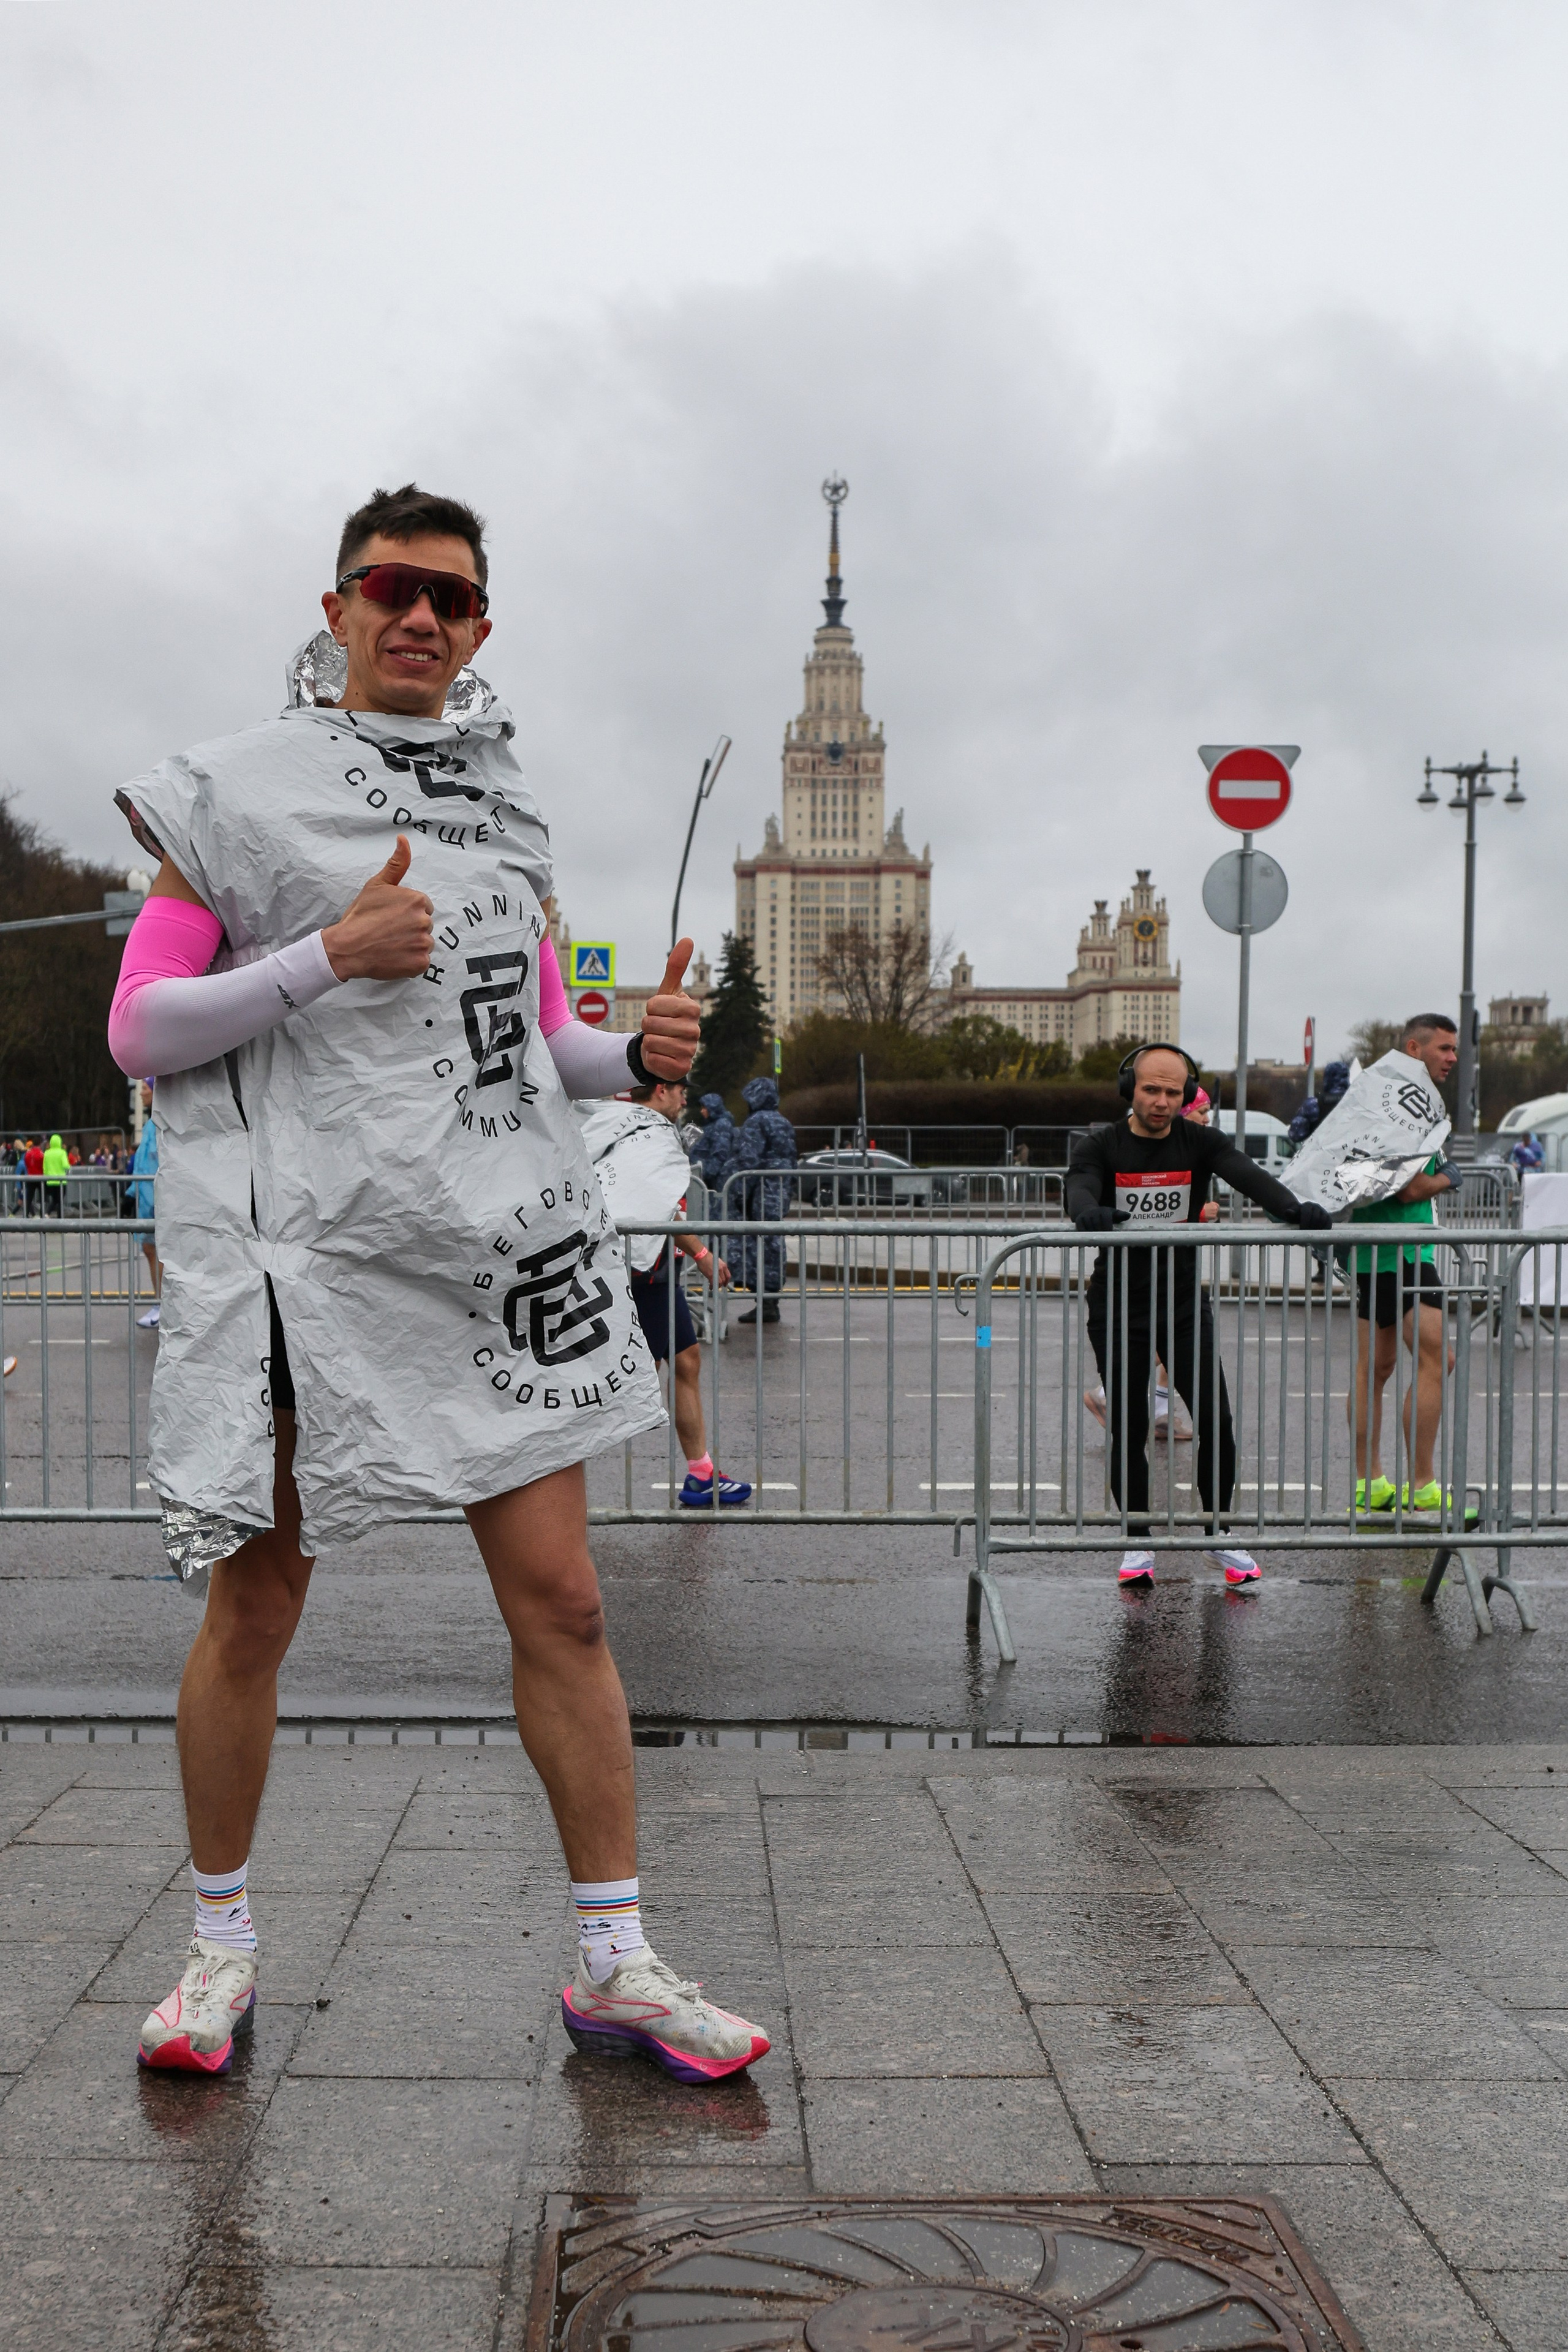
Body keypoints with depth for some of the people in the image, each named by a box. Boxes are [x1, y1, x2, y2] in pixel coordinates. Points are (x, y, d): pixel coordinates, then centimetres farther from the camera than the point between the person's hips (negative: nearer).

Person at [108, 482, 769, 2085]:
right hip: (303, 1243, -3)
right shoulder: (236, 791, 2)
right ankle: (220, 1945, 25)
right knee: (253, 1611, 4)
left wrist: (638, 1052, -1)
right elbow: (139, 1030, -4)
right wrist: (328, 956, -15)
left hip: (499, 1235, 4)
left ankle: (612, 1965, 12)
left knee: (560, 1601, 1)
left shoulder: (502, 802, 16)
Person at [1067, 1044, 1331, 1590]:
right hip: (1118, 1305, -1)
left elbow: (1246, 1175, -19)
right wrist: (1089, 1213, -50)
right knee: (1128, 1430, 3)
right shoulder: (1101, 1146, -5)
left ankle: (1219, 1535, 11)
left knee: (1217, 1423, -5)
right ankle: (1138, 1542, 17)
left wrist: (1293, 1208, -39)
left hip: (1185, 1304, 1)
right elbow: (1080, 1187, -25)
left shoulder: (1201, 1143, -1)